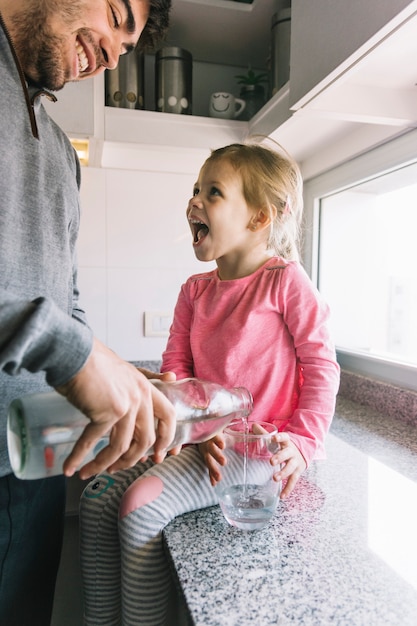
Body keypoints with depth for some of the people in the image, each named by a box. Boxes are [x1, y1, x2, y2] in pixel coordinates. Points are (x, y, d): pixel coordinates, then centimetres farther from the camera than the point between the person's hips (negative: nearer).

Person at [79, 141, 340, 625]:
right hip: (205, 441, 7)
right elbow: (175, 368, 5)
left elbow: (321, 366, -8)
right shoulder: (195, 291, 8)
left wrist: (303, 442, -14)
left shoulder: (286, 280, -9)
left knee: (143, 503, -22)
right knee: (97, 498, -2)